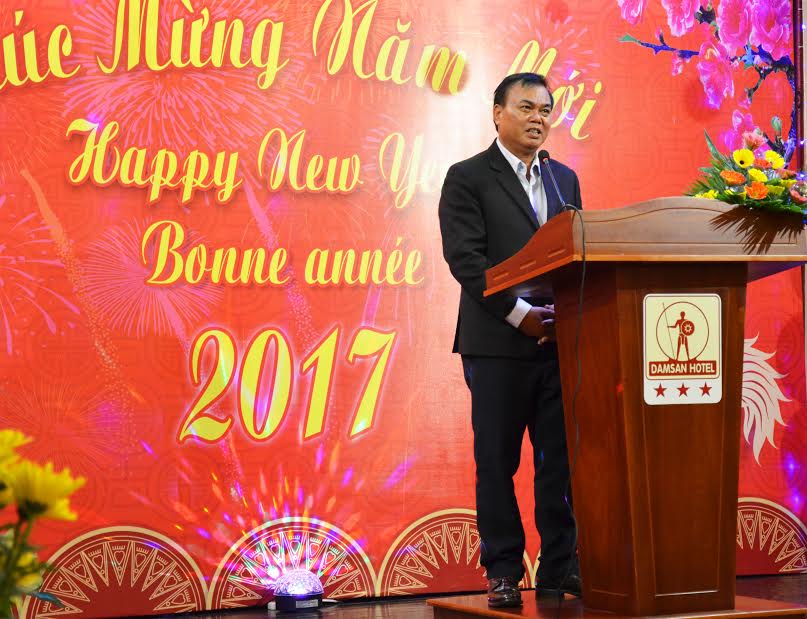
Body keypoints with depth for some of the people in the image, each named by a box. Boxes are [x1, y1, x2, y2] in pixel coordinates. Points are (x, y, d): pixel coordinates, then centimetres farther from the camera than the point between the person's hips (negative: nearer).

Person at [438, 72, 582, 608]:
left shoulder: (565, 179, 17)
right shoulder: (468, 178, 0)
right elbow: (465, 257, -10)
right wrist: (519, 312, -16)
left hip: (560, 340, 5)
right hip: (498, 343, -5)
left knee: (561, 459, 5)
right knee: (497, 461, 1)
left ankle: (560, 566, 13)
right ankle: (504, 572, 8)